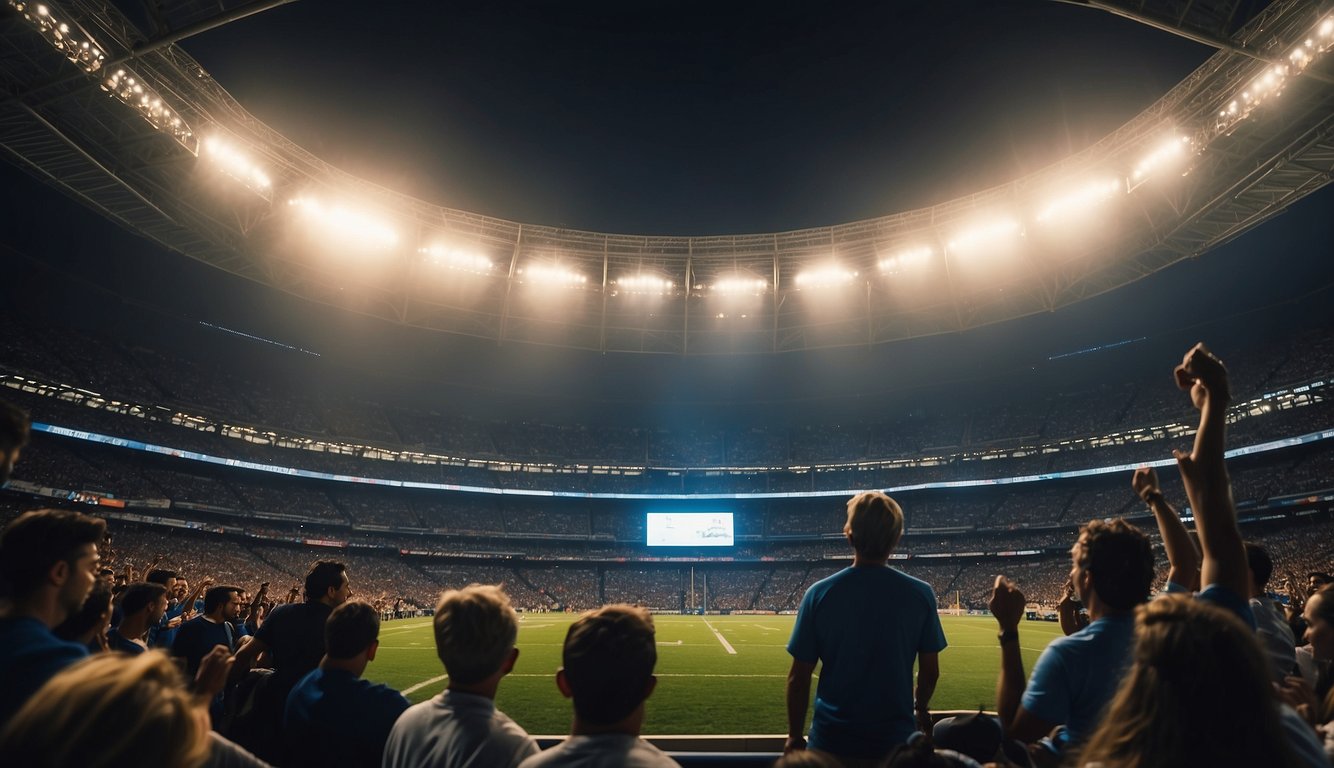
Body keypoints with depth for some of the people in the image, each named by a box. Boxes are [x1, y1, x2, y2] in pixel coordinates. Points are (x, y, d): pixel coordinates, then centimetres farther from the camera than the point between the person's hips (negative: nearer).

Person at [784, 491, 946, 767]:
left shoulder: (819, 593, -12)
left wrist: (794, 735, 5)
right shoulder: (920, 594, -9)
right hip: (896, 740, 1)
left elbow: (799, 676, -8)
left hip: (832, 742, -1)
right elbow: (930, 671, 2)